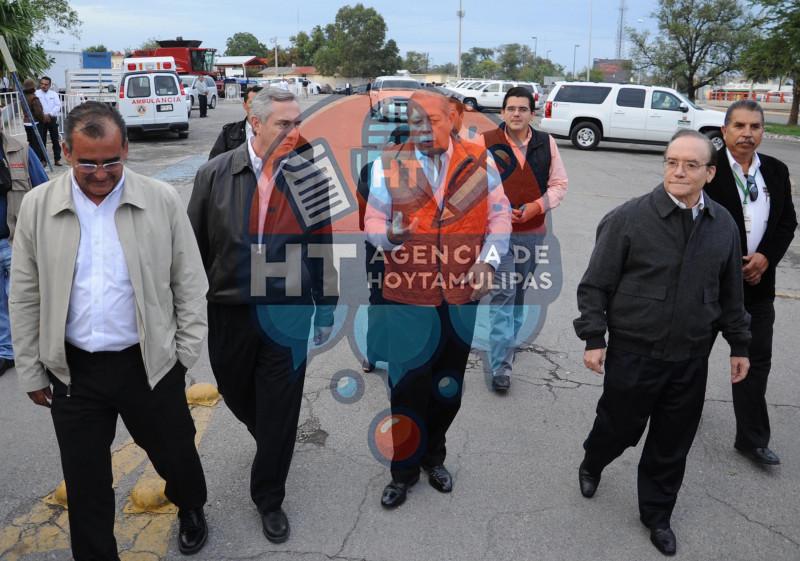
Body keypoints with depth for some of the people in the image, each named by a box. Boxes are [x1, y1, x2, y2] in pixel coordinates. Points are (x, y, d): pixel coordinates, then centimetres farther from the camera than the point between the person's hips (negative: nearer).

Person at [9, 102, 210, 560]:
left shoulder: (163, 201, -8)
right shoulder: (38, 206, -4)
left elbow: (190, 284, -2)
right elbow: (25, 298, 3)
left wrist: (186, 353, -3)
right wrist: (31, 372, 4)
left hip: (150, 364, -1)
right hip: (73, 370, 1)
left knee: (175, 454, 18)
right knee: (85, 483, 13)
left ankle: (192, 511, 50)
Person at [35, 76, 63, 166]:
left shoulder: (54, 94, 8)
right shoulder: (36, 93, 0)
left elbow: (58, 106, -2)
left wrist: (49, 115, -14)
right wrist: (43, 116, -19)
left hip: (52, 119, 2)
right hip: (41, 120, -2)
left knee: (55, 140, 4)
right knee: (42, 140, 2)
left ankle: (57, 159, 10)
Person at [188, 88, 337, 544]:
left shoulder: (309, 178, -5)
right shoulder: (215, 174, -5)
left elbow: (322, 249, 1)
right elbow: (195, 246, 1)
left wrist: (326, 311, 4)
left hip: (288, 314, -1)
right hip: (228, 312, 2)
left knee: (280, 413, 7)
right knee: (236, 393, 20)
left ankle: (269, 499, 29)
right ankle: (268, 437, 54)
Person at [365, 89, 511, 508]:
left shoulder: (479, 162, 1)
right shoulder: (388, 164, -2)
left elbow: (499, 214, 4)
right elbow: (372, 220, -2)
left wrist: (488, 261, -9)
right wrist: (389, 235, -24)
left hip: (462, 296, 2)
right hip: (407, 296, -2)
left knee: (449, 385, 16)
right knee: (407, 387, 4)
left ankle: (433, 458, 39)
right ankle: (404, 472, 26)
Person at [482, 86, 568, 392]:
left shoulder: (546, 143, 2)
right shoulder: (486, 142, -6)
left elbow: (559, 184, 7)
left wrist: (538, 206, -10)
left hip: (533, 232, 4)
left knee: (520, 293, 16)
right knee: (502, 293, -10)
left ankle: (509, 342, 37)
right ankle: (501, 366, -7)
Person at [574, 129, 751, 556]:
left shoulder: (723, 225, 1)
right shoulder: (629, 219, -14)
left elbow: (730, 293, 12)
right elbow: (595, 285, -9)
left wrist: (739, 345, 15)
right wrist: (594, 339, -12)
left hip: (691, 360, 4)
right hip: (633, 355, -3)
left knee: (672, 445, 15)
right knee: (618, 428, 15)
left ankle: (656, 514, 38)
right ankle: (591, 466, 48)